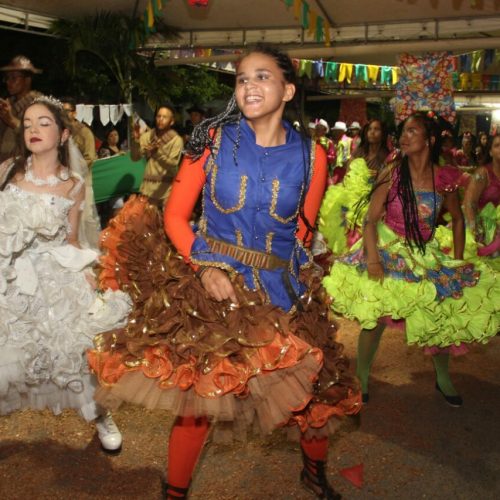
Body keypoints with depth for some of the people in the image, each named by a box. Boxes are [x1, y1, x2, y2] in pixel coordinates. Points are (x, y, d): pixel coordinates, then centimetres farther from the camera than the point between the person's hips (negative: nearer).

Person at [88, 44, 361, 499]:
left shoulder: (311, 156, -1)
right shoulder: (214, 139, -5)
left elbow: (302, 235, 10)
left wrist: (294, 279, 5)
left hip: (281, 292, 2)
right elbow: (175, 216, -3)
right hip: (211, 284, -2)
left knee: (315, 391, 10)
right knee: (197, 396, -1)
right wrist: (205, 268, -15)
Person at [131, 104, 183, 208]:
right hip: (148, 186, 3)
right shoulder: (147, 136, 5)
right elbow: (135, 157, -2)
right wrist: (136, 140, -18)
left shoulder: (176, 140, -4)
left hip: (167, 187, -3)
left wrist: (158, 152, -32)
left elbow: (172, 164, -16)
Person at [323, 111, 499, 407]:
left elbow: (458, 218, 10)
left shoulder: (444, 179, -4)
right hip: (389, 251, -2)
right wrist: (372, 257, -26)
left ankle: (443, 378, 28)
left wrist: (458, 260, 5)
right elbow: (371, 219, -12)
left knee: (445, 316, 4)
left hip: (426, 255, 3)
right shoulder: (391, 176, -10)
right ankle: (362, 377, 14)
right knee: (376, 318, -8)